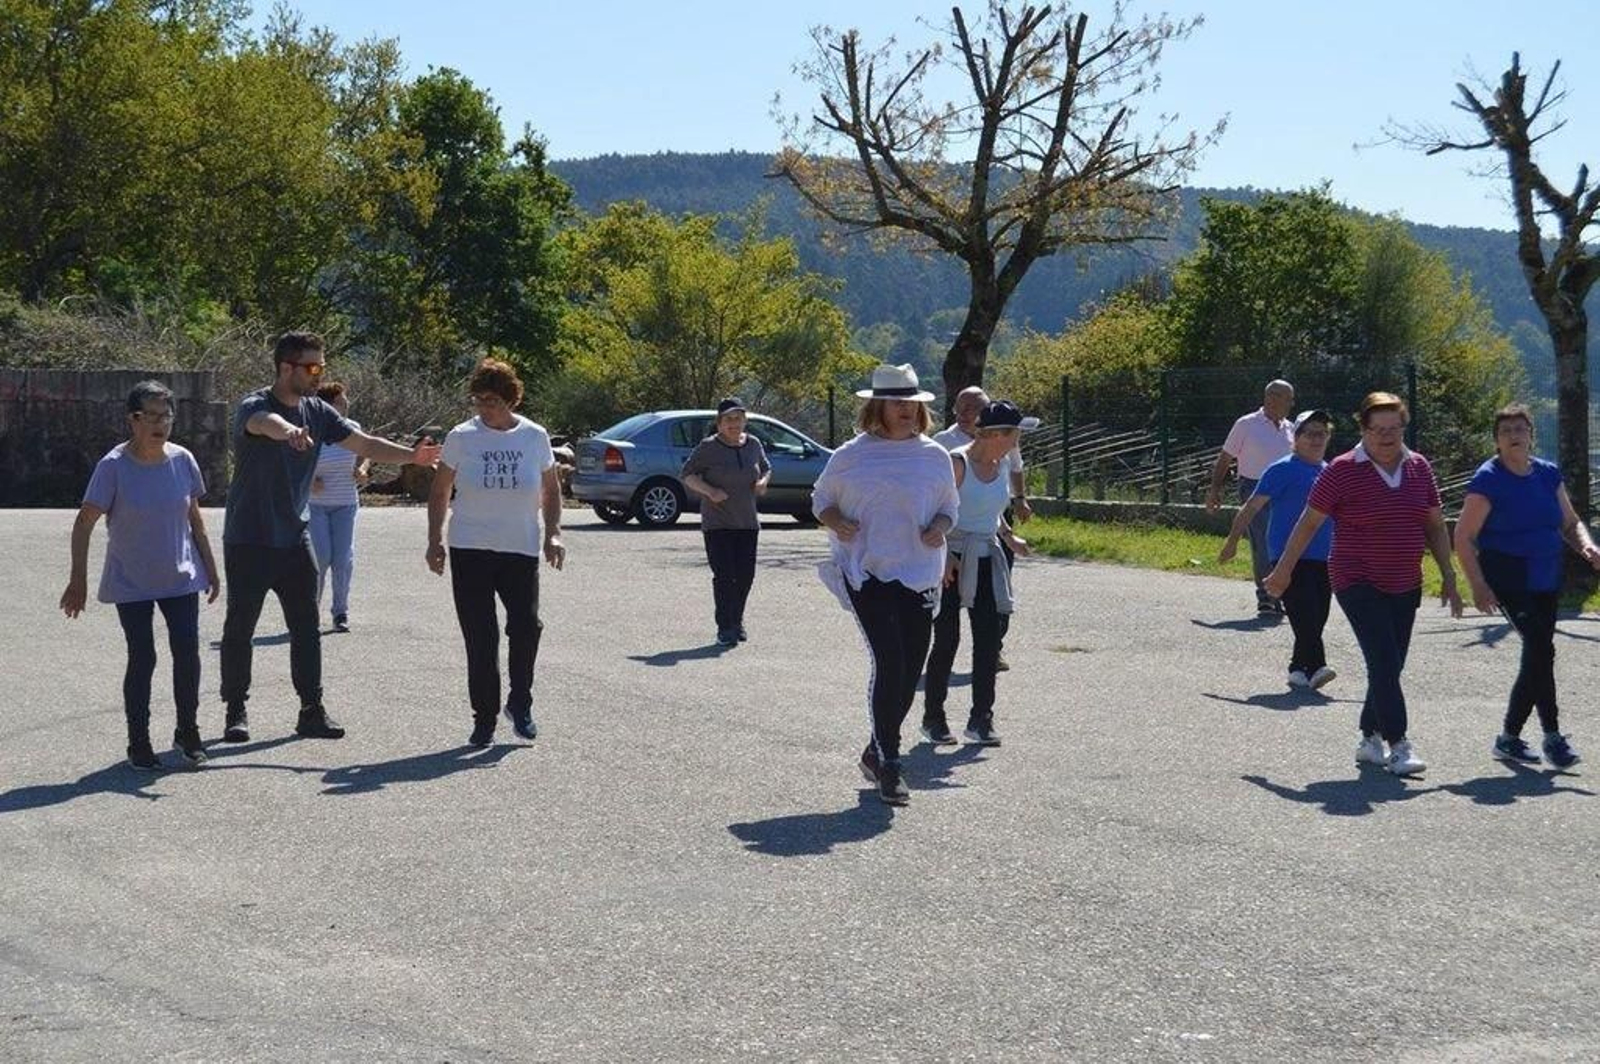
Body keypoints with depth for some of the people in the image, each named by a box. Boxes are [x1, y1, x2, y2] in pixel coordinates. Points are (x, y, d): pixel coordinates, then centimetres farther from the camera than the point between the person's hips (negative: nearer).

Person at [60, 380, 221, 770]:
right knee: (142, 659, -2)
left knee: (187, 654, -2)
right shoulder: (114, 466, -14)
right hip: (131, 584, -3)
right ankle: (138, 744, 12)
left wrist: (210, 569, 13)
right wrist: (78, 579, -14)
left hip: (180, 579, 3)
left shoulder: (182, 460, -1)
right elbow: (84, 523, -11)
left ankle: (188, 734, 16)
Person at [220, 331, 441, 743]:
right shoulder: (253, 406, -15)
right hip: (248, 540, -5)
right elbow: (265, 422, -40)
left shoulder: (317, 412, 5)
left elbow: (364, 443, 3)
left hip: (294, 539, 5)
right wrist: (289, 431, -63)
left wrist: (410, 455, -13)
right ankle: (236, 712, 13)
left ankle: (312, 710, 10)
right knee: (240, 628, 3)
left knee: (306, 628, 4)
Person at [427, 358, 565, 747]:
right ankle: (484, 718, 11)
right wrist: (435, 539, 3)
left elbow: (551, 488, 15)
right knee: (479, 639, 0)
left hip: (521, 550, 0)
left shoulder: (535, 437, 4)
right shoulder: (462, 437, 1)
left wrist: (553, 533, 3)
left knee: (526, 626, -12)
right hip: (470, 551, 0)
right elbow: (440, 490, 9)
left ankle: (519, 704, 11)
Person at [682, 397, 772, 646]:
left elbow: (766, 468, 22)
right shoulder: (708, 447, -7)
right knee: (724, 575, -10)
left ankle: (736, 622, 24)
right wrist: (710, 491, -18)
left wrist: (763, 482, 0)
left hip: (747, 522, 4)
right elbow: (687, 475, -3)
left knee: (745, 575, 5)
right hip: (717, 523, -4)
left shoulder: (753, 445, 7)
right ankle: (725, 628, -3)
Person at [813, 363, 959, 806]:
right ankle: (888, 764, -9)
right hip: (867, 572, -4)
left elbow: (950, 508, 19)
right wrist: (837, 522, -9)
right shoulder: (851, 455, 3)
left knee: (910, 670, 6)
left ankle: (877, 753, 26)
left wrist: (938, 529, -3)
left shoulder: (935, 457, 10)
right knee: (889, 662, -15)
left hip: (919, 575, 4)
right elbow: (821, 499, 13)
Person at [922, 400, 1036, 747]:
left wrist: (1009, 537, 11)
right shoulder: (957, 463, -13)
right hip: (951, 559, -7)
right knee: (947, 639, -3)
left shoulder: (1003, 464, 10)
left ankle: (981, 719, 5)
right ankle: (933, 719, 9)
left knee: (989, 639, 0)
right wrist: (944, 556, -21)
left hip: (985, 559, 7)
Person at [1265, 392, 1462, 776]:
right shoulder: (1343, 471, -9)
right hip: (1358, 582, -5)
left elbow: (1435, 526, 14)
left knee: (1389, 666, 9)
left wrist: (1449, 579, 11)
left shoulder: (1419, 468, 6)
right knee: (1384, 661, -15)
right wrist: (1283, 572, 2)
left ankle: (1370, 741, 22)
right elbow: (1309, 522, -2)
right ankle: (1398, 745, -14)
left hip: (1405, 586, 5)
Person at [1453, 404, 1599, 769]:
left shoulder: (1548, 474, 8)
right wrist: (1478, 586, -17)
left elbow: (1570, 523, 15)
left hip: (1546, 581, 6)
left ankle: (1509, 738, 21)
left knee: (1536, 656, 8)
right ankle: (1552, 736, -10)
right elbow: (1464, 537, -9)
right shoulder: (1489, 479, -9)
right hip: (1508, 580, -6)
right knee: (1541, 648, -18)